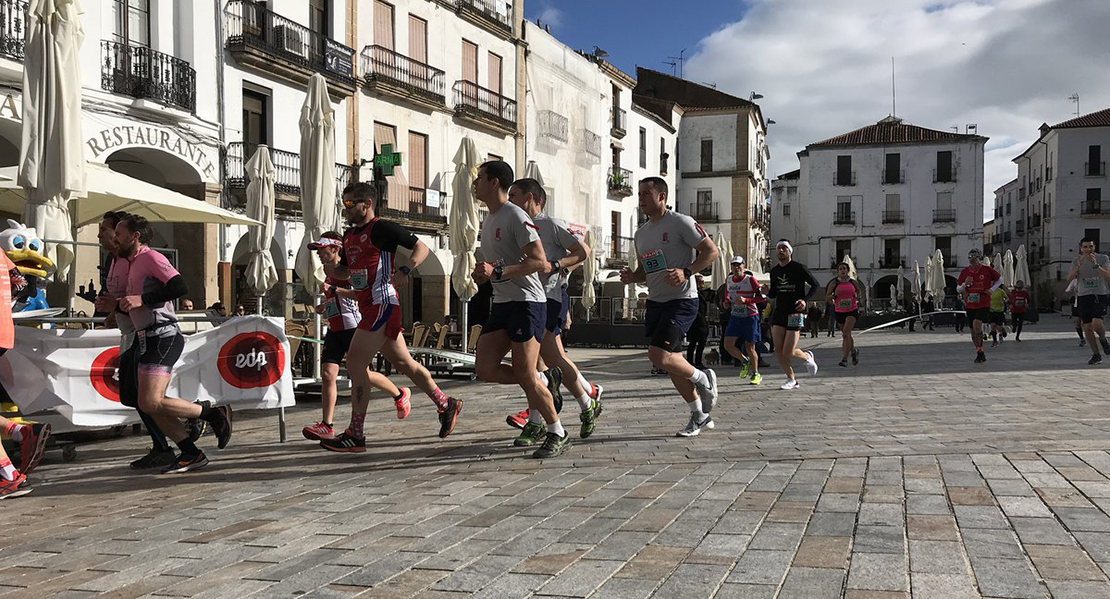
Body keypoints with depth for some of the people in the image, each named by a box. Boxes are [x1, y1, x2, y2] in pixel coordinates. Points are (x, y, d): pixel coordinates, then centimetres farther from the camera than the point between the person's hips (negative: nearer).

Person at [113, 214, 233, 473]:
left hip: (163, 337, -10)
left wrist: (141, 299, -21)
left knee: (151, 403, -18)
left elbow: (180, 287, -20)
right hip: (146, 340, 10)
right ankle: (191, 454, 8)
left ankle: (214, 413, -6)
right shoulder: (133, 264, 23)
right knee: (152, 406, 5)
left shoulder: (151, 257, -5)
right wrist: (116, 305, 15)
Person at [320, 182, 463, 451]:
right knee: (403, 362, 14)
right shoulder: (349, 235, 17)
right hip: (368, 306, 9)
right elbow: (345, 271, 26)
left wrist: (404, 270, -23)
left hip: (382, 305, -9)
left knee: (355, 363, -9)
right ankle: (446, 405, 25)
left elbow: (422, 248, -9)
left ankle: (355, 435, -4)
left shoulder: (382, 228, -9)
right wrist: (332, 270, 4)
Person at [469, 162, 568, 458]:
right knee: (485, 369, 0)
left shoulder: (516, 217, -13)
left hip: (526, 302, -9)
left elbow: (539, 262, -19)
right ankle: (545, 381, 19)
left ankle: (557, 434, 11)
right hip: (501, 303, 9)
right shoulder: (488, 220, 17)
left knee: (525, 376, -6)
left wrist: (497, 272, -25)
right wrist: (483, 273, 8)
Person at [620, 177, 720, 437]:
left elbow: (712, 251, -11)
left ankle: (703, 379, 6)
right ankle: (699, 416, 24)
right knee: (672, 362, 10)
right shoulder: (641, 233, 14)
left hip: (682, 301, -8)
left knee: (659, 355, -20)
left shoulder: (681, 222, -9)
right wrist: (631, 277, 1)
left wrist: (686, 272, -24)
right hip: (655, 302, 8)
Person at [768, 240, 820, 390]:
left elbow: (816, 285, -3)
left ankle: (807, 356, 26)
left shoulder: (799, 268, -6)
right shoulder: (774, 271, 11)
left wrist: (805, 299, -19)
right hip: (779, 313, 5)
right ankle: (792, 380, 17)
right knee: (778, 351, -1)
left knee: (788, 353, -7)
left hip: (795, 314, -5)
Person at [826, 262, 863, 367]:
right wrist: (834, 295, -21)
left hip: (852, 311, -2)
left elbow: (860, 292, 20)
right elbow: (826, 298, -1)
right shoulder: (834, 283, -1)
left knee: (846, 333, -19)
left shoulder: (854, 282, 3)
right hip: (839, 312, 2)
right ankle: (854, 351, 43)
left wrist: (858, 296, -3)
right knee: (846, 335, 14)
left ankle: (844, 359, -21)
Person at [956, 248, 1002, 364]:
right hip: (970, 305, 4)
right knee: (973, 331, 9)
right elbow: (958, 290, 7)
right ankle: (980, 354, 26)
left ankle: (979, 351, -15)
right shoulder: (964, 272, 3)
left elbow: (999, 279, 12)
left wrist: (992, 290, -1)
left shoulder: (987, 270, -4)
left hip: (984, 304, -4)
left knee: (977, 324, -26)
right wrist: (965, 284, -12)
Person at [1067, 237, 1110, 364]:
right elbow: (1069, 279, -3)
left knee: (1096, 323, -21)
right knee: (1087, 327, 1)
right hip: (1083, 296, 3)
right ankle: (1096, 354, 15)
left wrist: (1096, 265, -23)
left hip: (1100, 295, -3)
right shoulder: (1077, 261, 6)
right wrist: (1078, 267, -18)